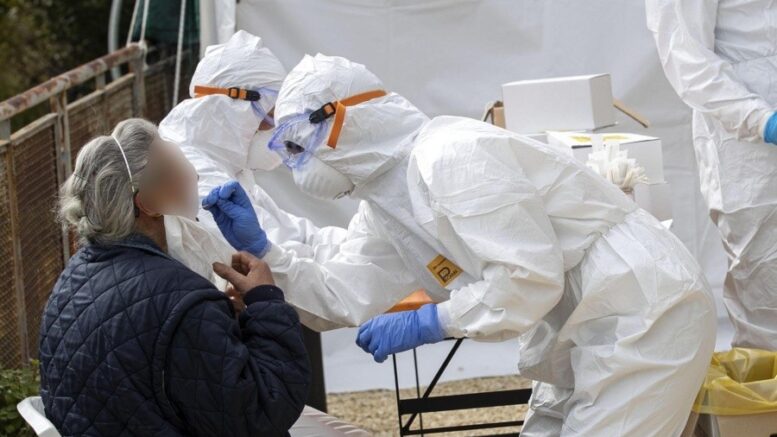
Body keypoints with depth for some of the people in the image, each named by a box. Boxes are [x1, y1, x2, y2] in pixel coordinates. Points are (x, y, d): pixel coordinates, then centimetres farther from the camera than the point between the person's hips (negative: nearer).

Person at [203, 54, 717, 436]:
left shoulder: (449, 156, -22)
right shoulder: (386, 200, 11)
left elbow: (530, 277, -27)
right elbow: (344, 295, 7)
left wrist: (423, 325, -21)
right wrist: (259, 248, -3)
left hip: (644, 309, -10)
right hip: (584, 330, 10)